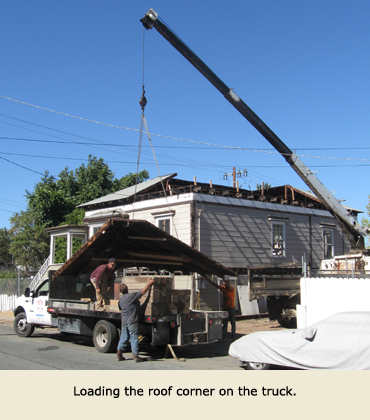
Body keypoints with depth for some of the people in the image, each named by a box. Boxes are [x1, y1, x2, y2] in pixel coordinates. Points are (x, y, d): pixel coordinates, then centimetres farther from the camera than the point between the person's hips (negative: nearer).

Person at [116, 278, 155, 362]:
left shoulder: (120, 300, 9)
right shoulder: (132, 296, -13)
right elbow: (143, 291, -16)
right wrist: (149, 283, -8)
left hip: (124, 321, 7)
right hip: (132, 321, -7)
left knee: (123, 338, 13)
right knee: (134, 338, -1)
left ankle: (119, 355, 15)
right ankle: (135, 356, 2)